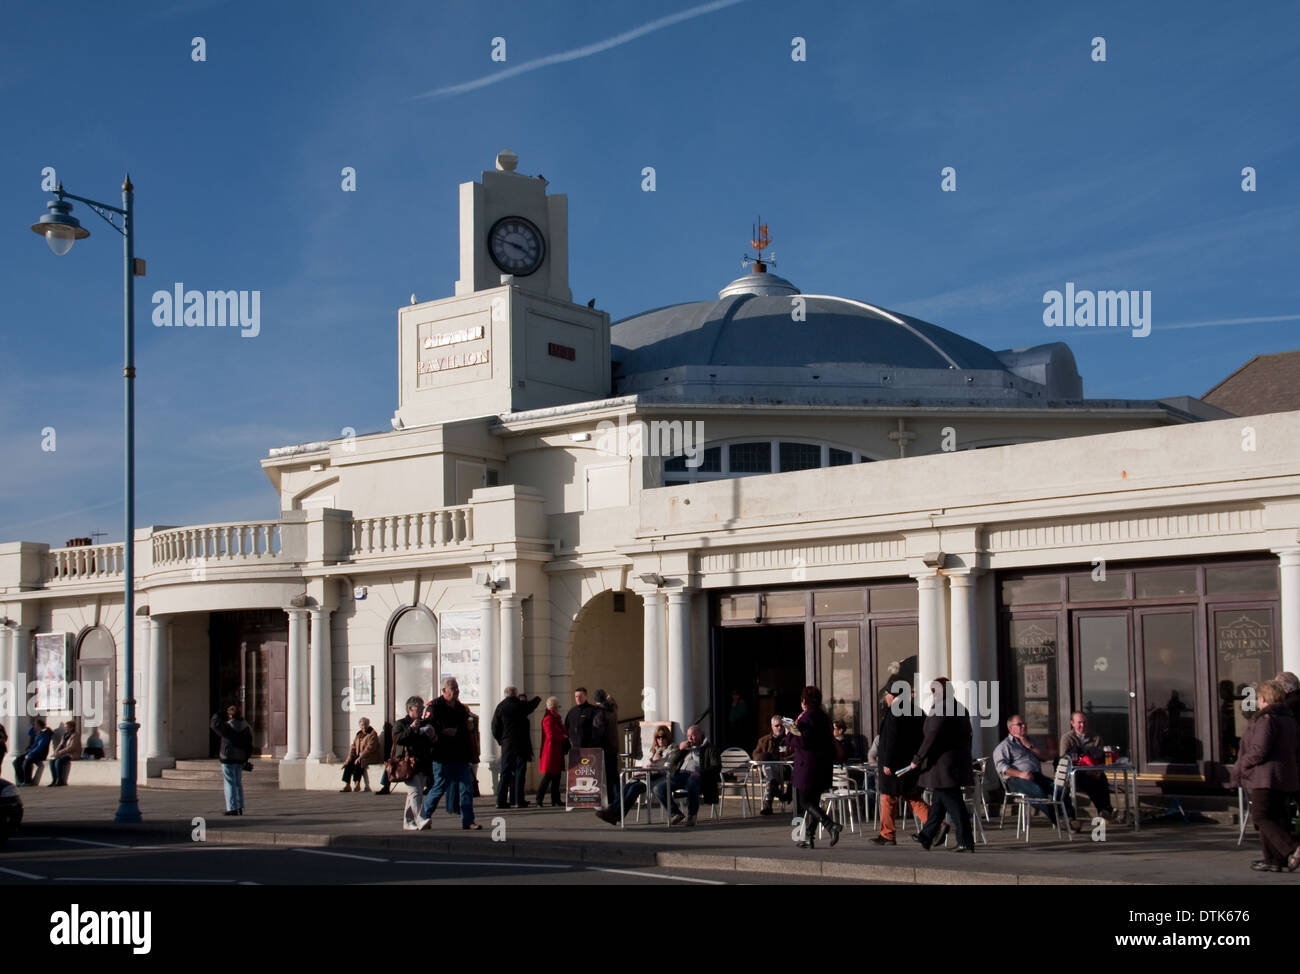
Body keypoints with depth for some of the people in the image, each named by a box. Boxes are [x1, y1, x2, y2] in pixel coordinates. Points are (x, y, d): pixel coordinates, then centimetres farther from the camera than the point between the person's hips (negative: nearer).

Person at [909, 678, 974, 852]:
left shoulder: (939, 710, -15)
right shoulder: (961, 710, 12)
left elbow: (931, 738, -19)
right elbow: (966, 737, 17)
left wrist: (917, 760, -12)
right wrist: (964, 760, 24)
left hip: (942, 764, -9)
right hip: (958, 764, 9)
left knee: (952, 803, -7)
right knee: (939, 801, 18)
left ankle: (966, 843, -9)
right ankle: (927, 836, 29)